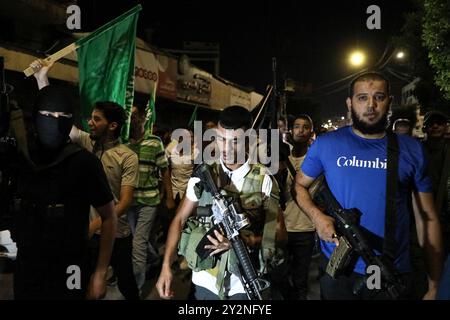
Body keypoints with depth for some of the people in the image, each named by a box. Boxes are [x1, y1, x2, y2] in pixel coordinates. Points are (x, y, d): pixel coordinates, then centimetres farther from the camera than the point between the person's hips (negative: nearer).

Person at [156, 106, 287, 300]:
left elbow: (279, 233, -3)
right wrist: (166, 266, -6)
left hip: (245, 284, -1)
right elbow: (180, 220, 3)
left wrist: (244, 240, -20)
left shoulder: (264, 180, -6)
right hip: (206, 280, 2)